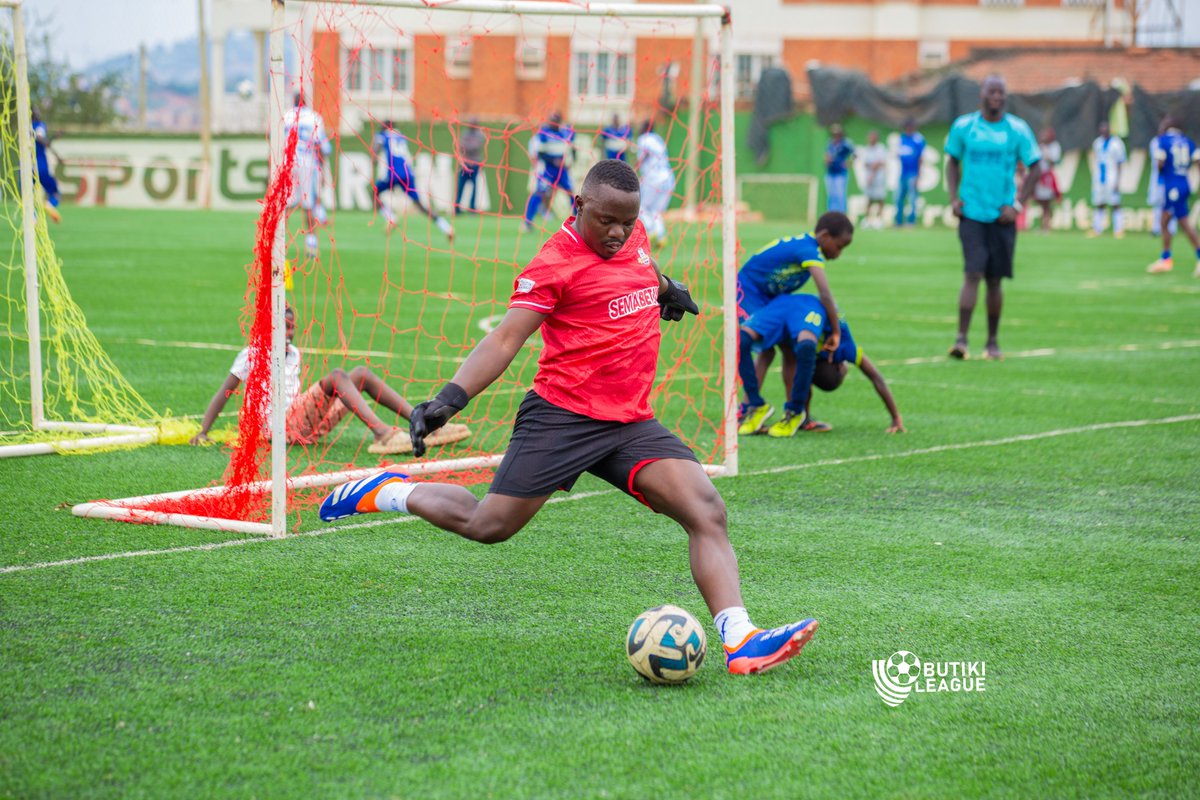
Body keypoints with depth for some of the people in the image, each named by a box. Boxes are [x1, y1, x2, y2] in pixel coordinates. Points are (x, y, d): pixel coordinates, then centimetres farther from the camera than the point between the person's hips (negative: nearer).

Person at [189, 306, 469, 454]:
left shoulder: (294, 354, 21)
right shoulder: (251, 355, 1)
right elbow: (223, 394, 0)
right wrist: (202, 433, -5)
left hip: (307, 423, 7)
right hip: (281, 426, -7)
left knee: (361, 374, -4)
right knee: (336, 377, -26)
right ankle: (382, 433, -46)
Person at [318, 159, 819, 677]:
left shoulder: (634, 235, 11)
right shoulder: (556, 261, -11)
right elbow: (506, 338, -15)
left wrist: (665, 288, 48)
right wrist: (452, 397, -25)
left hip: (632, 422, 6)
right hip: (562, 416, -6)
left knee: (707, 512, -12)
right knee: (488, 526, -3)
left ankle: (740, 642, -19)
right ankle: (389, 492, 23)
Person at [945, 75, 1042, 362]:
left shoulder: (1018, 129, 1)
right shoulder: (963, 126, 3)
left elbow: (1035, 168, 5)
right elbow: (953, 162, 14)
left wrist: (1018, 203, -3)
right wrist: (954, 198, 1)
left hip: (1002, 216, 1)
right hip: (971, 212, -1)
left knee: (994, 279, 6)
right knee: (972, 274, -12)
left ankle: (992, 342, 17)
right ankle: (961, 338, -13)